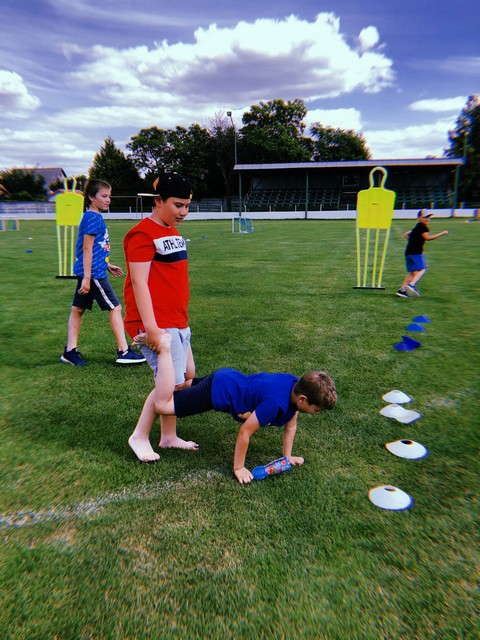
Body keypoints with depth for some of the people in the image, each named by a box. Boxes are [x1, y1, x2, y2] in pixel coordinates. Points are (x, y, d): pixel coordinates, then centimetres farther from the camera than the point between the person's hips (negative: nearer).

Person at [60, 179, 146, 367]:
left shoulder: (95, 217, 15)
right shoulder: (93, 218, -13)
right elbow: (87, 249, -18)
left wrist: (107, 266, 23)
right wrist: (87, 277, -19)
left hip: (87, 272, 10)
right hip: (93, 273, -10)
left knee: (77, 309, 12)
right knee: (115, 308, -3)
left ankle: (70, 351, 21)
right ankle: (124, 352, 3)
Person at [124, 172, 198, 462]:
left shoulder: (173, 232, 15)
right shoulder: (143, 234, -12)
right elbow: (139, 282, -18)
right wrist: (151, 327, -23)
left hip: (177, 321, 10)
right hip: (156, 324, -9)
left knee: (187, 375, 12)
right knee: (172, 382, -8)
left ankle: (169, 436, 27)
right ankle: (139, 436, 14)